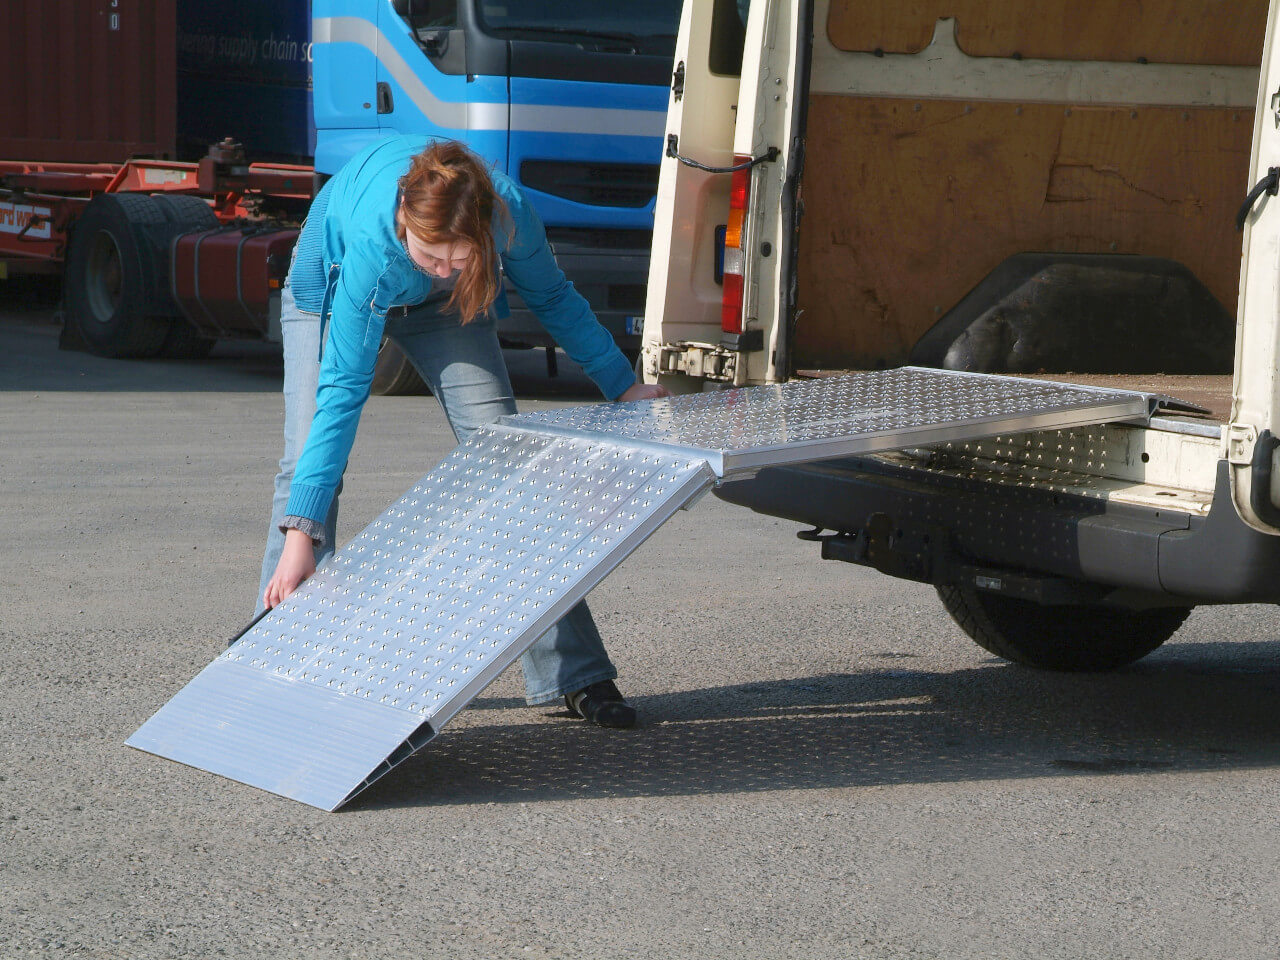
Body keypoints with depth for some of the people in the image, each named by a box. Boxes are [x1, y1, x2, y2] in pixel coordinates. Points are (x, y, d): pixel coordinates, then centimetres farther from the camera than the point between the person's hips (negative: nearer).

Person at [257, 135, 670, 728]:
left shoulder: (507, 213, -35)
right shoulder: (372, 243, -43)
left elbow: (552, 298, -11)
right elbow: (342, 390, -41)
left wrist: (624, 388, -5)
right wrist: (301, 532, -44)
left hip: (442, 306, 2)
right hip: (331, 287, -2)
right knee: (309, 458, -19)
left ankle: (571, 672, -6)